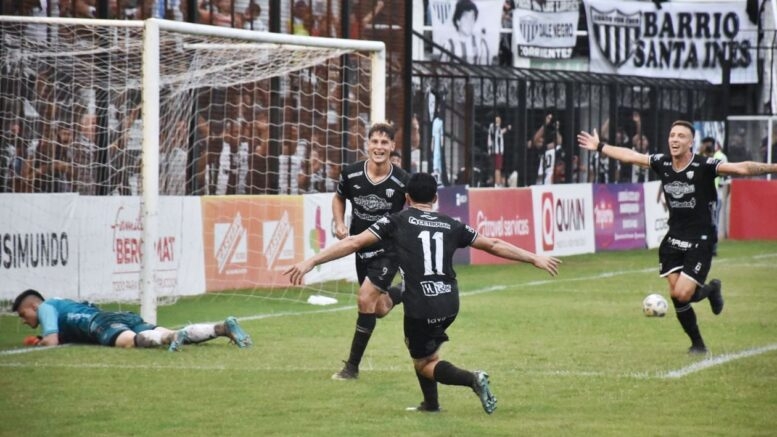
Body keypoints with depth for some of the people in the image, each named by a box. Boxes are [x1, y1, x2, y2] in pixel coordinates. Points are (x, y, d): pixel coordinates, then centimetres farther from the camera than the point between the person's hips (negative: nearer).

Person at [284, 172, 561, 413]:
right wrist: (534, 258, 29)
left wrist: (312, 261, -1)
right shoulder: (451, 226, 11)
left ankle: (472, 379, -15)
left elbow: (354, 243, -2)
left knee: (425, 364, 11)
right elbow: (494, 245, 17)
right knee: (420, 347, 30)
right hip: (449, 303, 4)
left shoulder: (398, 221, 3)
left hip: (421, 306, -4)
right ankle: (431, 404, 24)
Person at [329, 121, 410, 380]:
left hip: (389, 250, -4)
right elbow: (338, 198, 10)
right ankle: (403, 293, 50)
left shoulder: (402, 182, -18)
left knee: (366, 299, -17)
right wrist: (339, 224, -6)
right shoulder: (351, 174, -11)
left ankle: (352, 366, -5)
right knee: (380, 310, 13)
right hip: (361, 249, 4)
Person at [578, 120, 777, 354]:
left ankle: (711, 289, 21)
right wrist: (599, 147, 21)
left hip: (700, 242, -5)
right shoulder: (662, 163, -2)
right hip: (674, 239, 5)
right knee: (675, 294, 0)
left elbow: (741, 168, -28)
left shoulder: (704, 166, -17)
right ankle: (697, 344, 21)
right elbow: (629, 156, 12)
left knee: (682, 294, -14)